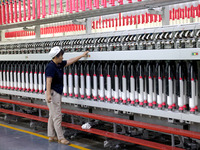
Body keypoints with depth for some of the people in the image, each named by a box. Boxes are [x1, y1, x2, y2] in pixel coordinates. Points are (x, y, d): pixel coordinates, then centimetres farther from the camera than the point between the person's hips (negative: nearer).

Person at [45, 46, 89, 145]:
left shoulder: (60, 64, 10)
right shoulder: (51, 67, -18)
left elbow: (70, 61, 23)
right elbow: (48, 81, -27)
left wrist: (82, 55, 28)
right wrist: (48, 94, -38)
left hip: (58, 93, 10)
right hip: (53, 93, -10)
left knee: (52, 116, 13)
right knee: (57, 116, -6)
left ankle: (51, 136, 20)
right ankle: (60, 138, -1)